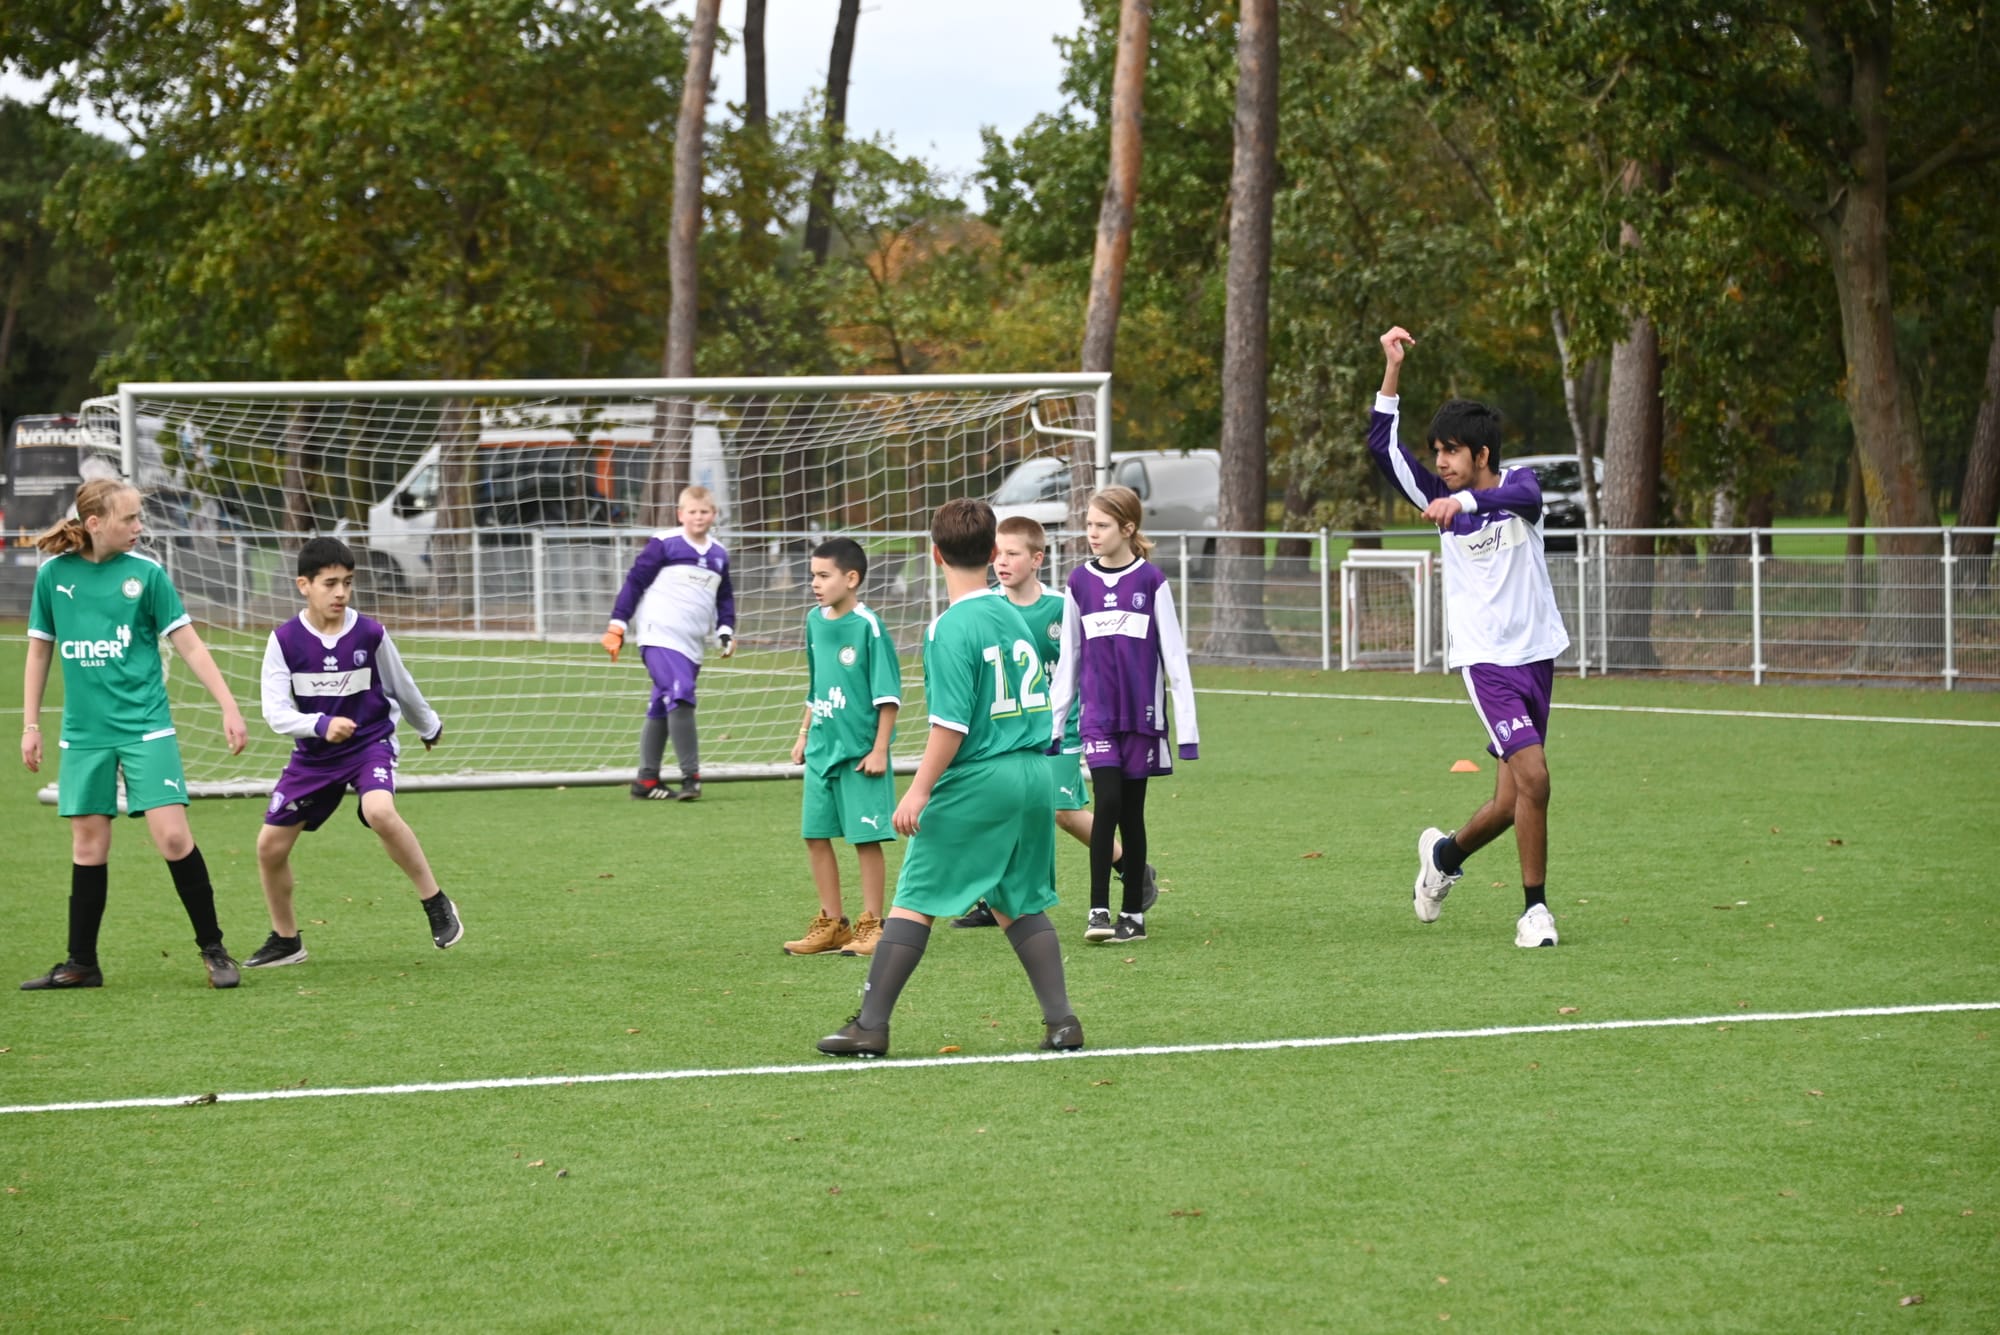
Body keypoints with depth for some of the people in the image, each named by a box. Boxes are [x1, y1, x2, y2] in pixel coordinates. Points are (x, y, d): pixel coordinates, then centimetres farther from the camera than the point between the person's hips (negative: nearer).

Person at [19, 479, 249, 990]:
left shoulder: (146, 573, -3)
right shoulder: (54, 574, 2)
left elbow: (189, 646, 0)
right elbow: (39, 651, 11)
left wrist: (229, 707, -6)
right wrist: (30, 725, 9)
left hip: (145, 727, -2)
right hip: (84, 733, 2)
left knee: (173, 836, -10)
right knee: (88, 845, 6)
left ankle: (213, 949, 2)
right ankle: (82, 963, 16)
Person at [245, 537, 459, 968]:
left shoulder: (370, 633, -11)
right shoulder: (285, 641, -11)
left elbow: (401, 687, 8)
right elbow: (276, 712, -15)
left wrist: (429, 726, 22)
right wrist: (321, 726, -33)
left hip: (371, 743, -3)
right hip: (313, 755, 3)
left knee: (379, 812, -33)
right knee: (270, 846, 1)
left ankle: (437, 906, -16)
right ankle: (285, 941, 24)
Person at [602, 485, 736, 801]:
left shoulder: (719, 555, 12)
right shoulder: (664, 545, -6)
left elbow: (725, 597, 24)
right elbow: (635, 582, -3)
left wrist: (726, 630, 10)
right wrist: (618, 625, -5)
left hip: (691, 645, 7)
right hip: (660, 636, -7)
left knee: (661, 709, 12)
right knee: (680, 695, -22)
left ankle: (646, 781, 18)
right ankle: (690, 776, -23)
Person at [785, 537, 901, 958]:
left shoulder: (868, 627, -12)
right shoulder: (815, 620, 8)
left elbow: (888, 694, -11)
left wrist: (879, 749, -14)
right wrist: (804, 734, 19)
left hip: (860, 752, -7)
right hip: (822, 749, 7)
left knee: (866, 838, 0)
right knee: (815, 835, 9)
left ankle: (871, 925, 9)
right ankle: (832, 924, 19)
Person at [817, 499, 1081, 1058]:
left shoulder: (952, 628, -11)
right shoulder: (1013, 616, 10)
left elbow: (951, 722, -18)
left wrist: (920, 789, -16)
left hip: (975, 781, -7)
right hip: (1034, 775, 7)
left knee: (914, 901, -1)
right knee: (1022, 903, 16)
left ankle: (870, 1025, -1)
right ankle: (1061, 1019, 8)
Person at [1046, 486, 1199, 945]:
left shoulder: (1150, 580, -2)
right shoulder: (1080, 582, 6)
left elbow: (1174, 655, -1)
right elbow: (1068, 658, 12)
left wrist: (1187, 725, -5)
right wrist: (1053, 721, 10)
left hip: (1142, 710, -1)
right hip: (1097, 713, 1)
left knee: (1132, 811, 4)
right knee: (1108, 802, -13)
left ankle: (1133, 913, 13)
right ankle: (1099, 911, -9)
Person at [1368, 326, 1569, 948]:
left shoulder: (1519, 485, 0)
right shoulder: (1440, 497, 2)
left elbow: (1523, 495, -25)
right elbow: (1383, 445, -6)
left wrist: (1466, 501, -44)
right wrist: (1392, 369, -14)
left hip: (1537, 656, 2)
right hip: (1486, 661, -2)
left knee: (1511, 804, 5)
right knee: (1533, 778, -19)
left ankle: (1445, 853, 34)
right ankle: (1535, 909, -8)